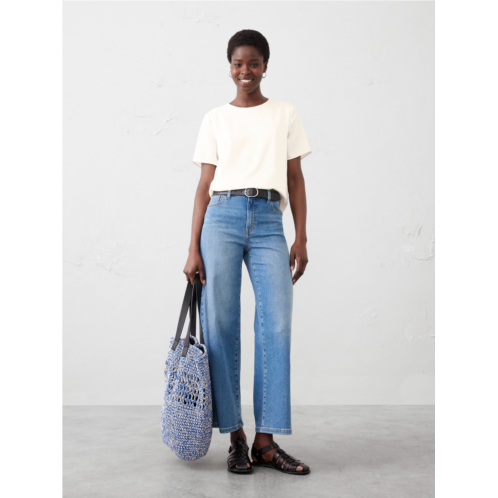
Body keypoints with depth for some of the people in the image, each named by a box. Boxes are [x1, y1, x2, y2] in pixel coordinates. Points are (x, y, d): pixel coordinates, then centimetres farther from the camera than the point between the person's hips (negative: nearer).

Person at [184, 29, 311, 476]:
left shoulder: (285, 114, 14)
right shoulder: (216, 119, 13)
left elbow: (295, 179, 12)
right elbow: (205, 186, 9)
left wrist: (301, 239, 3)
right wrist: (194, 248, 1)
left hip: (268, 222, 0)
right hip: (222, 218, 0)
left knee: (276, 326, -8)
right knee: (220, 326, -3)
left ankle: (265, 441, 0)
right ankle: (235, 436, 8)